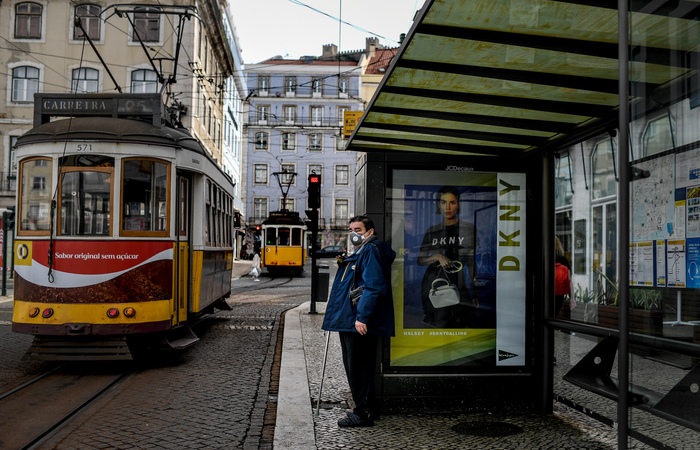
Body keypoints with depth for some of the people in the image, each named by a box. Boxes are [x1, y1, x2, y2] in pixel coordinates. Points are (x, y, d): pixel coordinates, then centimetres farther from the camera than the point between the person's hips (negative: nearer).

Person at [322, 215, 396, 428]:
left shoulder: (371, 251, -12)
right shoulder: (360, 252, 22)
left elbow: (373, 287, -21)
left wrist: (361, 317, -25)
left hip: (360, 323, -11)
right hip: (350, 321, 11)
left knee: (358, 368, -5)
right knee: (356, 366, 16)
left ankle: (364, 413, 2)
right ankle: (368, 409, 25)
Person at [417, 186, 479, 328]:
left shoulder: (469, 228, 4)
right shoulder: (432, 231, 12)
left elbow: (472, 261, 3)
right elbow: (419, 260, 10)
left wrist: (475, 290, -3)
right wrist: (438, 257, -10)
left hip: (458, 286, -2)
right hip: (433, 284, 3)